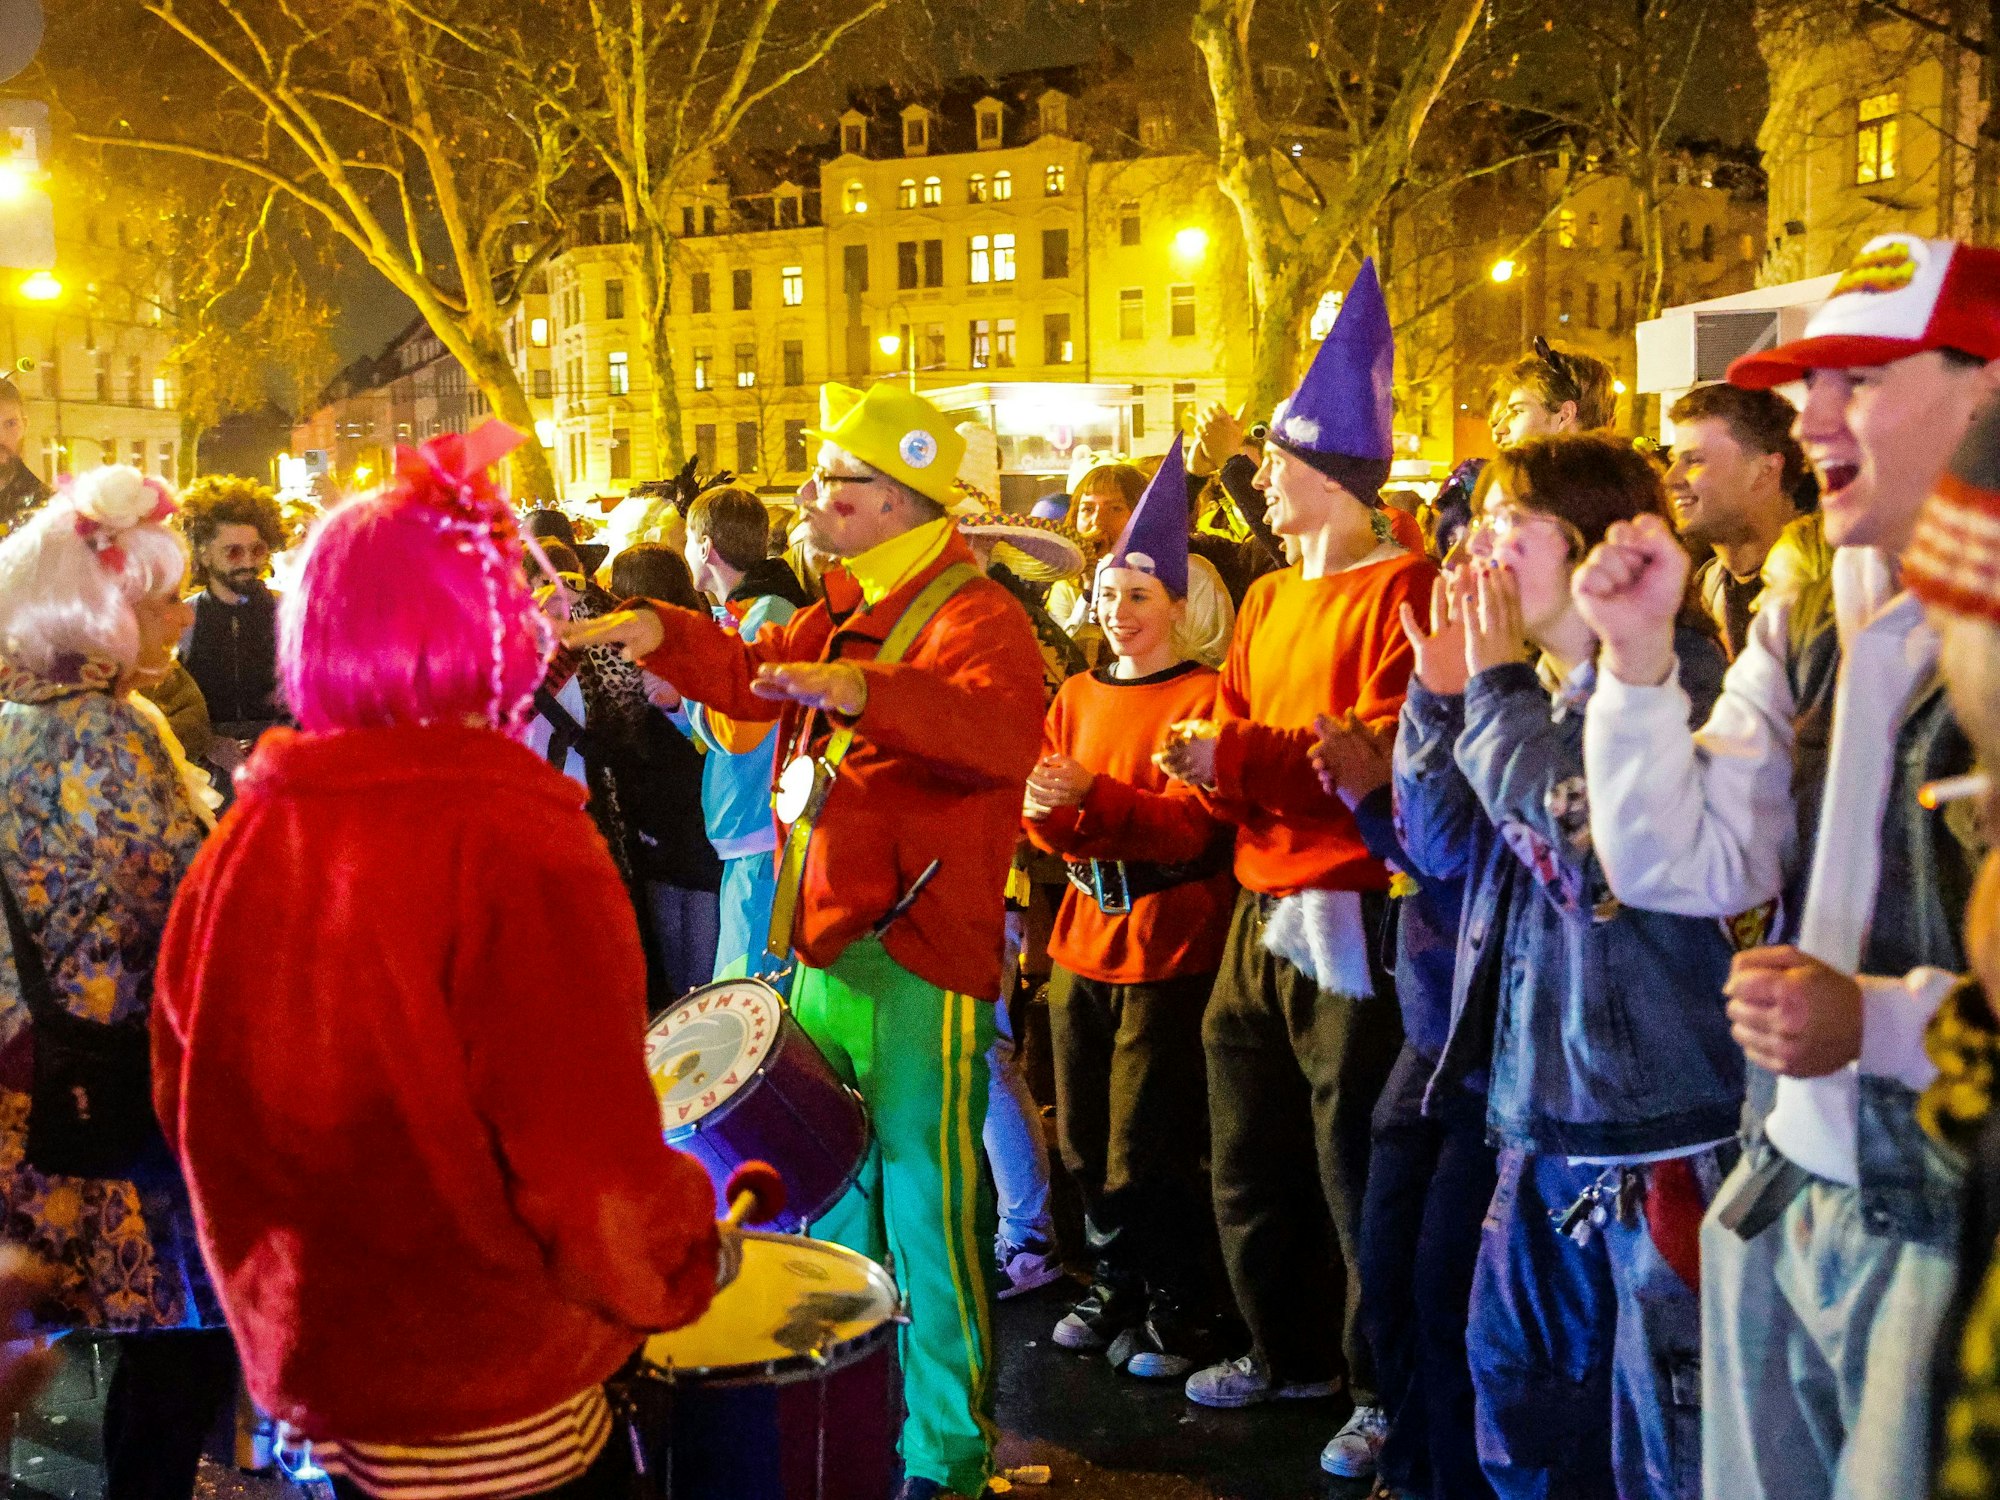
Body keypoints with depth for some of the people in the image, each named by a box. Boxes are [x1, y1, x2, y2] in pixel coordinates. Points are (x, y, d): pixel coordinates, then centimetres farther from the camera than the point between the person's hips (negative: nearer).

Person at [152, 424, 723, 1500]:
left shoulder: (243, 844, -3)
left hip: (302, 1359, 6)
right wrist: (685, 1260, -4)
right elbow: (594, 1174, -24)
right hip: (488, 1408, -6)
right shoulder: (517, 847, -23)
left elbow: (191, 1107, 7)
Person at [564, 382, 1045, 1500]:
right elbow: (752, 674, 27)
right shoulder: (848, 614, 17)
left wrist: (863, 688, -42)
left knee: (925, 1216, -5)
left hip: (918, 966, -10)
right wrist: (662, 634, 10)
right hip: (830, 952, 10)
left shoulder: (972, 614, -12)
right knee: (835, 1201, 19)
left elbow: (1000, 731, -31)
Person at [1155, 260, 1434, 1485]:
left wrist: (1240, 757, -21)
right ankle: (1290, 1353, 34)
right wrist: (1207, 761, -6)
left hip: (1349, 912, -9)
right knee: (1251, 1156, 18)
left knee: (1354, 1165, 0)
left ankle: (1385, 1386, 17)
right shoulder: (1272, 599, 15)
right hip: (1263, 908, 9)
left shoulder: (1402, 591, -11)